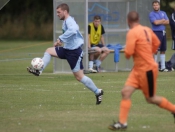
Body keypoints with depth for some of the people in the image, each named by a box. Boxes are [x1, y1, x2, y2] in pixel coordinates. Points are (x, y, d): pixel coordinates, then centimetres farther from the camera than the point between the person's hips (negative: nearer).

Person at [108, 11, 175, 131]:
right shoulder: (147, 30, 5)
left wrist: (127, 54, -2)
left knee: (151, 99, 8)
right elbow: (157, 43, 18)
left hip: (147, 70, -9)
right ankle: (123, 123, -2)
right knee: (126, 92, 1)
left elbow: (128, 52, -25)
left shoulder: (132, 33, -20)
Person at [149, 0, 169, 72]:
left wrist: (159, 22, -8)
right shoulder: (151, 14, -3)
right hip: (156, 33, -6)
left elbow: (167, 22, 4)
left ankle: (162, 67, 12)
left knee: (163, 50, 8)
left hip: (163, 33, 6)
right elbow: (155, 22, -17)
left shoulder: (163, 13, 15)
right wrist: (163, 20, -1)